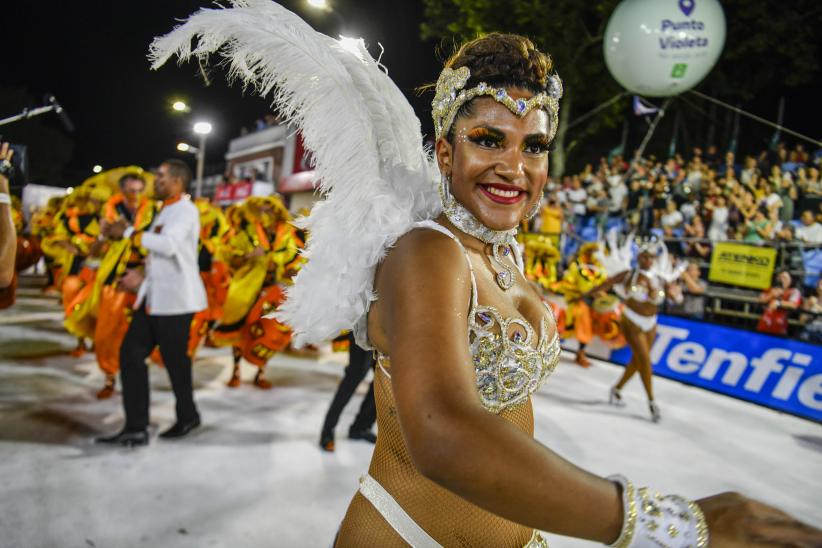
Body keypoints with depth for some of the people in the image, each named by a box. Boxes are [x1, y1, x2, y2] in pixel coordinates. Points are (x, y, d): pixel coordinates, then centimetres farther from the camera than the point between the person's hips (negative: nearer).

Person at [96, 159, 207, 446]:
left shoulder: (185, 209, -11)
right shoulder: (165, 212, 19)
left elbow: (169, 244, -29)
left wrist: (128, 232, -21)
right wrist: (143, 277, 15)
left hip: (175, 299, -9)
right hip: (153, 297, 9)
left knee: (175, 360, 3)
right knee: (131, 353, 3)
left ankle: (187, 417, 25)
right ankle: (136, 428, 8)